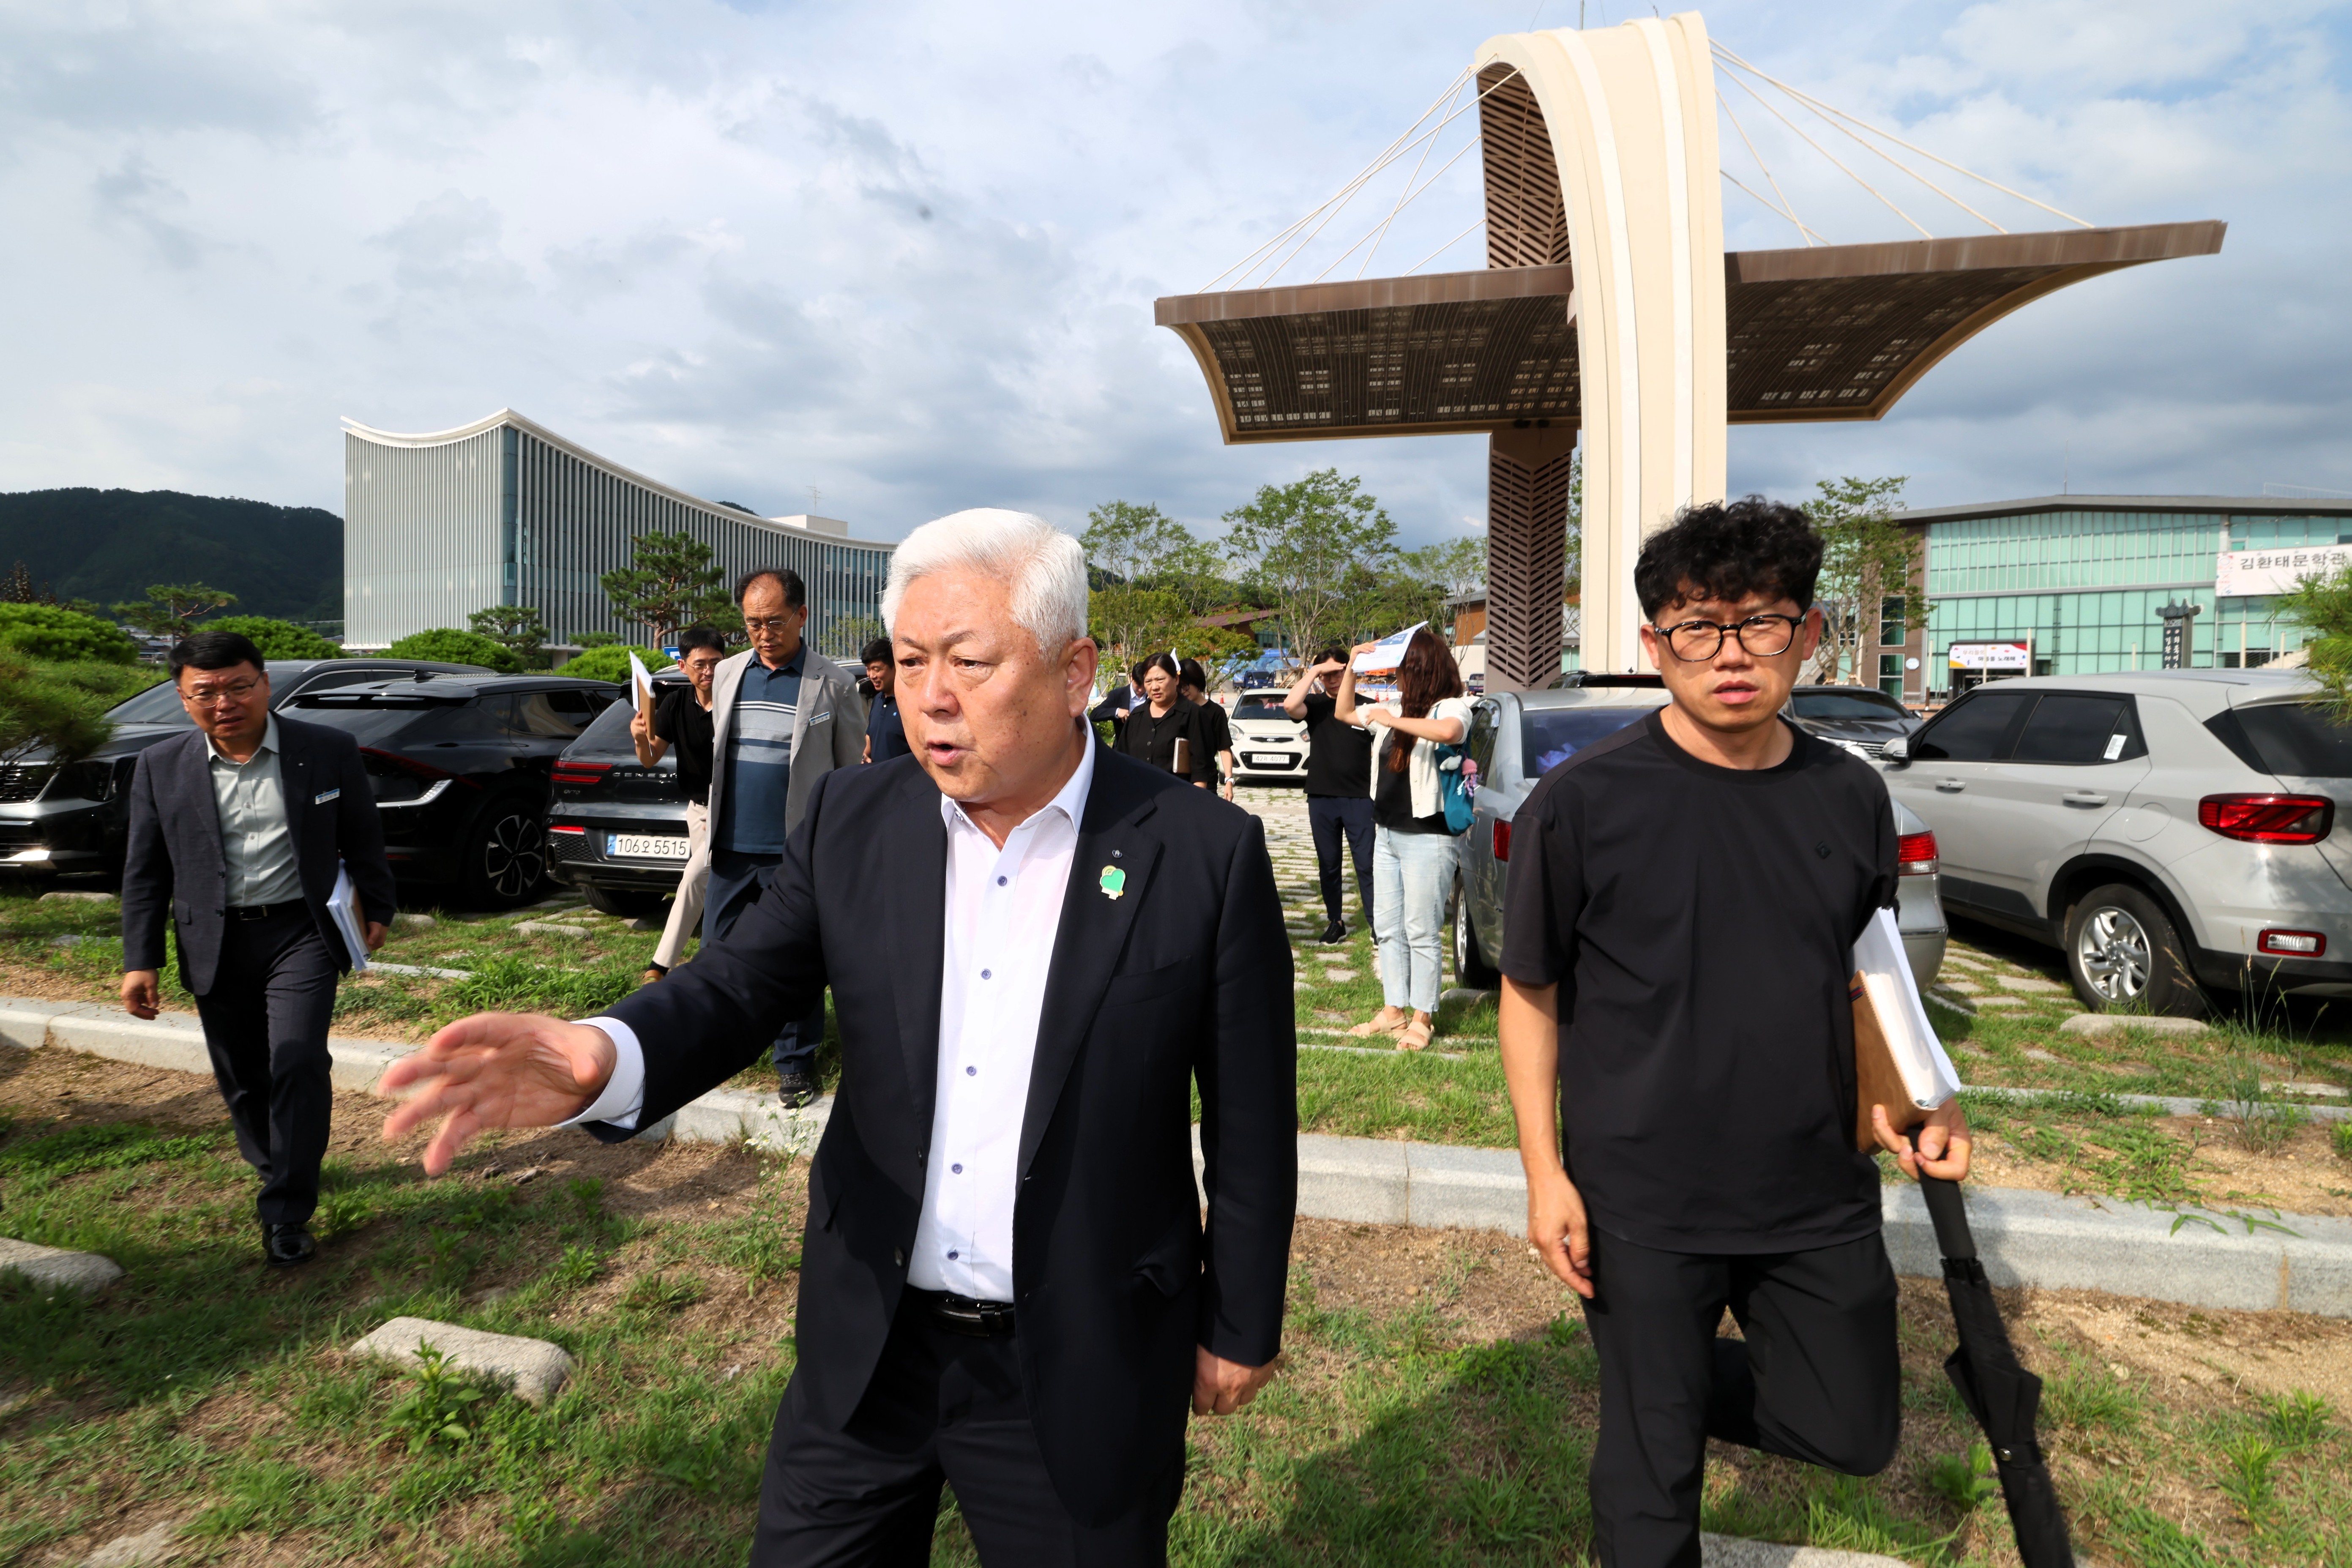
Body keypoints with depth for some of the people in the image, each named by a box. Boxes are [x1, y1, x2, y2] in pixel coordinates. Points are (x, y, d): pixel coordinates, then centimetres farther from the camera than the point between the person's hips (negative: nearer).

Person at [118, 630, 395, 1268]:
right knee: (241, 1077, 12)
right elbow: (146, 872, 6)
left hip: (302, 932, -3)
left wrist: (376, 911, 10)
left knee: (298, 1064, -11)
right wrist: (140, 961, 3)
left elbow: (363, 840, 6)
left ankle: (287, 1214, -2)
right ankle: (275, 1169, 37)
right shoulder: (160, 768, 1)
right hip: (216, 944, 3)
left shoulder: (329, 751, -4)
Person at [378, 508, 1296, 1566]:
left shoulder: (1206, 857, -16)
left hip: (1079, 1376, -3)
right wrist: (602, 1058, -30)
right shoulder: (853, 823, -4)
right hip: (865, 1349, 4)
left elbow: (1251, 1123, -8)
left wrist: (1239, 1326, 1)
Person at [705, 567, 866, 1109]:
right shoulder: (727, 673, 9)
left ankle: (796, 1062, 19)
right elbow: (716, 751, 18)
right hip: (731, 846, 4)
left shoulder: (832, 684, -4)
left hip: (797, 851, -4)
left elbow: (852, 772, 0)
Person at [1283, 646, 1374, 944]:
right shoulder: (1316, 705, 3)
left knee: (1366, 863, -1)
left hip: (1360, 798, -2)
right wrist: (1313, 671, -16)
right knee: (1328, 864, 10)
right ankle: (1336, 922, 21)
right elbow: (1290, 705, -19)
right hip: (1321, 798, 2)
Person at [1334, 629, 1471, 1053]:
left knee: (1422, 933, 0)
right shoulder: (1396, 709, 11)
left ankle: (1422, 1019, 13)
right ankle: (1393, 1010, 25)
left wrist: (1392, 720, -26)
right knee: (1387, 929, 14)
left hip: (1427, 838, -8)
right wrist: (1353, 665, 14)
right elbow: (1343, 713, 24)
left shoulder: (1451, 708, -11)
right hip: (1387, 834, 8)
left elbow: (1448, 732, -36)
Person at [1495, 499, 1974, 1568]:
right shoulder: (1582, 803, -15)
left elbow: (1861, 979, 12)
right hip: (1642, 1205, -4)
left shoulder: (1850, 798, -1)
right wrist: (1545, 1175, -10)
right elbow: (1530, 994, -7)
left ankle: (1685, 1379, 43)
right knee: (1655, 1471, 14)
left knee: (1852, 1433, 19)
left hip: (1819, 1195, 4)